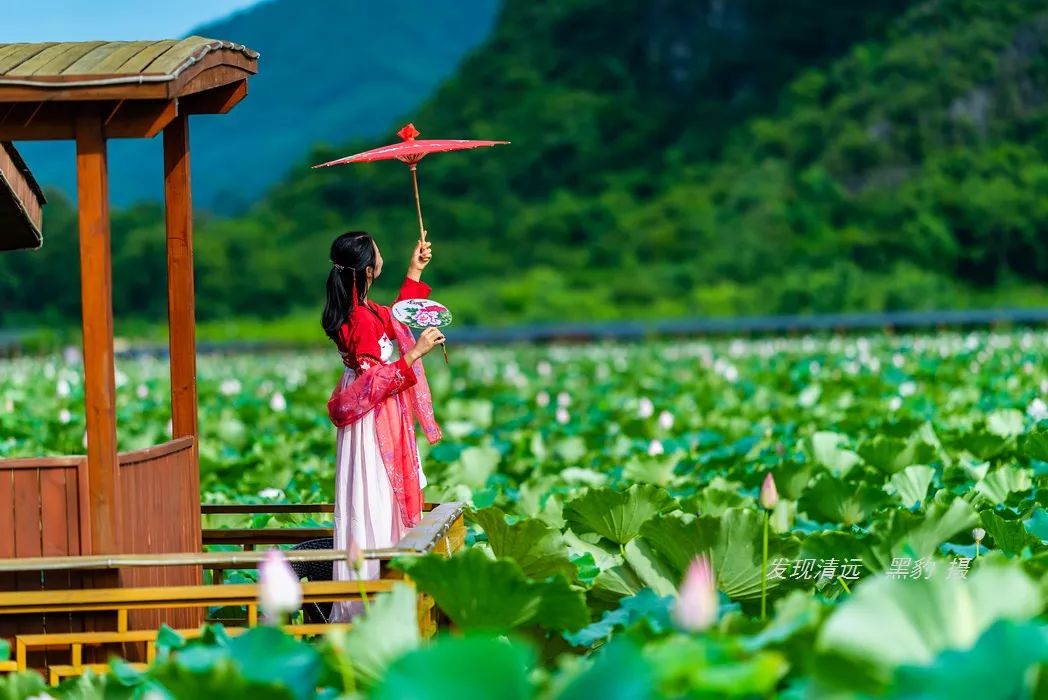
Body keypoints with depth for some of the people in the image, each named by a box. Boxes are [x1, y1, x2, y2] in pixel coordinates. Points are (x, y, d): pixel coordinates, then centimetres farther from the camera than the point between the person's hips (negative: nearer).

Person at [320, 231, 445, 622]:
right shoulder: (362, 318, -21)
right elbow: (375, 383, -23)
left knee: (385, 506, 14)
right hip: (375, 424, -10)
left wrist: (415, 272, 29)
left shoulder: (367, 311, 7)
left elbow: (397, 321, 29)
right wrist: (415, 353, -25)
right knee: (376, 509, -7)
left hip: (382, 422, 10)